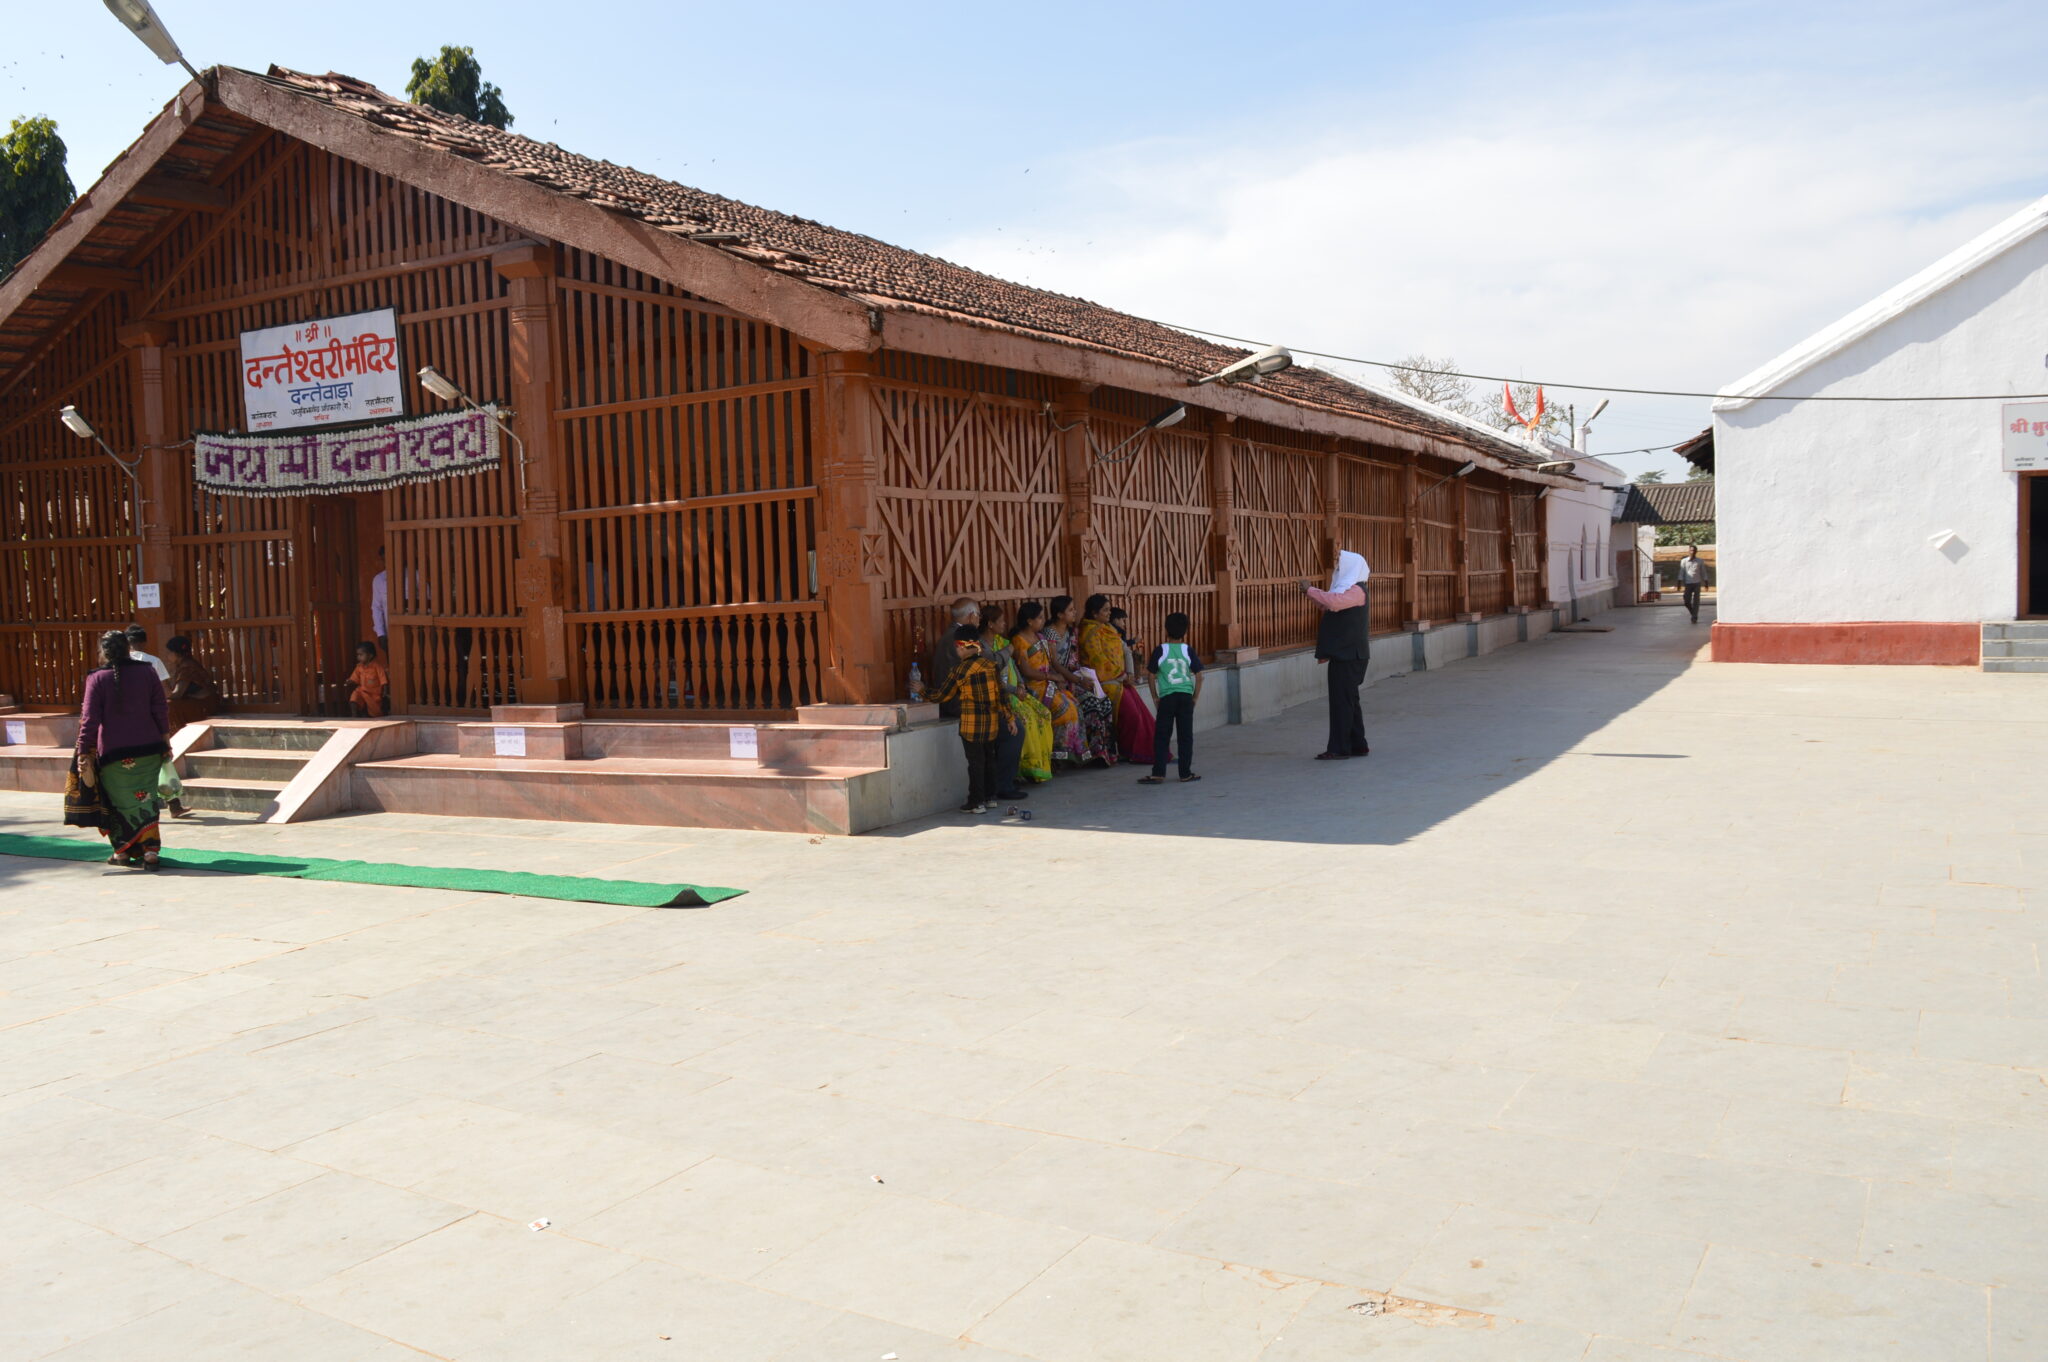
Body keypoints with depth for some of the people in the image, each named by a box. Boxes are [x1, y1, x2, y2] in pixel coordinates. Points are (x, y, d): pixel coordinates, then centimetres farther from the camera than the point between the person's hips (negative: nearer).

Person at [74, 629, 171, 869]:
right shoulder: (147, 671, 0)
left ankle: (122, 851, 21)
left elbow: (90, 719, -8)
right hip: (149, 749, 2)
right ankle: (150, 851, -1)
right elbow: (161, 708, 2)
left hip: (114, 754, -2)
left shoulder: (97, 679, -7)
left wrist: (84, 753, -4)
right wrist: (165, 737, 13)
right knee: (146, 800, 8)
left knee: (119, 801, 14)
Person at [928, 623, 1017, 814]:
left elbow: (943, 696, -2)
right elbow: (1001, 692, 6)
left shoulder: (960, 670, -11)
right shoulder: (990, 664, 4)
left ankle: (976, 802, 4)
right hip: (992, 721, 6)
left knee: (975, 762, 0)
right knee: (989, 759, 16)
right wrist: (1009, 716, 14)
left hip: (971, 723, -6)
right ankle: (990, 796, 24)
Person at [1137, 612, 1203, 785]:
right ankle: (1185, 773, 9)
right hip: (1186, 696, 1)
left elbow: (1152, 676, -1)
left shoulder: (1160, 651, -2)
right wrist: (1195, 697, 10)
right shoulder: (1188, 650, 2)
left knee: (1161, 736, 2)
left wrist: (1155, 696, 9)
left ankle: (1158, 774, -2)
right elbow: (1198, 676, 2)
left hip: (1167, 697, -1)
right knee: (1185, 736, 6)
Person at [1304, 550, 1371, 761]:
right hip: (1344, 654, 10)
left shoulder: (1355, 590, -14)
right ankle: (1357, 745, 21)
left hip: (1348, 655, -10)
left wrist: (1310, 590, -24)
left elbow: (1334, 602, -32)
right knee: (1348, 700, 14)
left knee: (1341, 700, -8)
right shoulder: (1347, 588, 19)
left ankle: (1339, 748, -6)